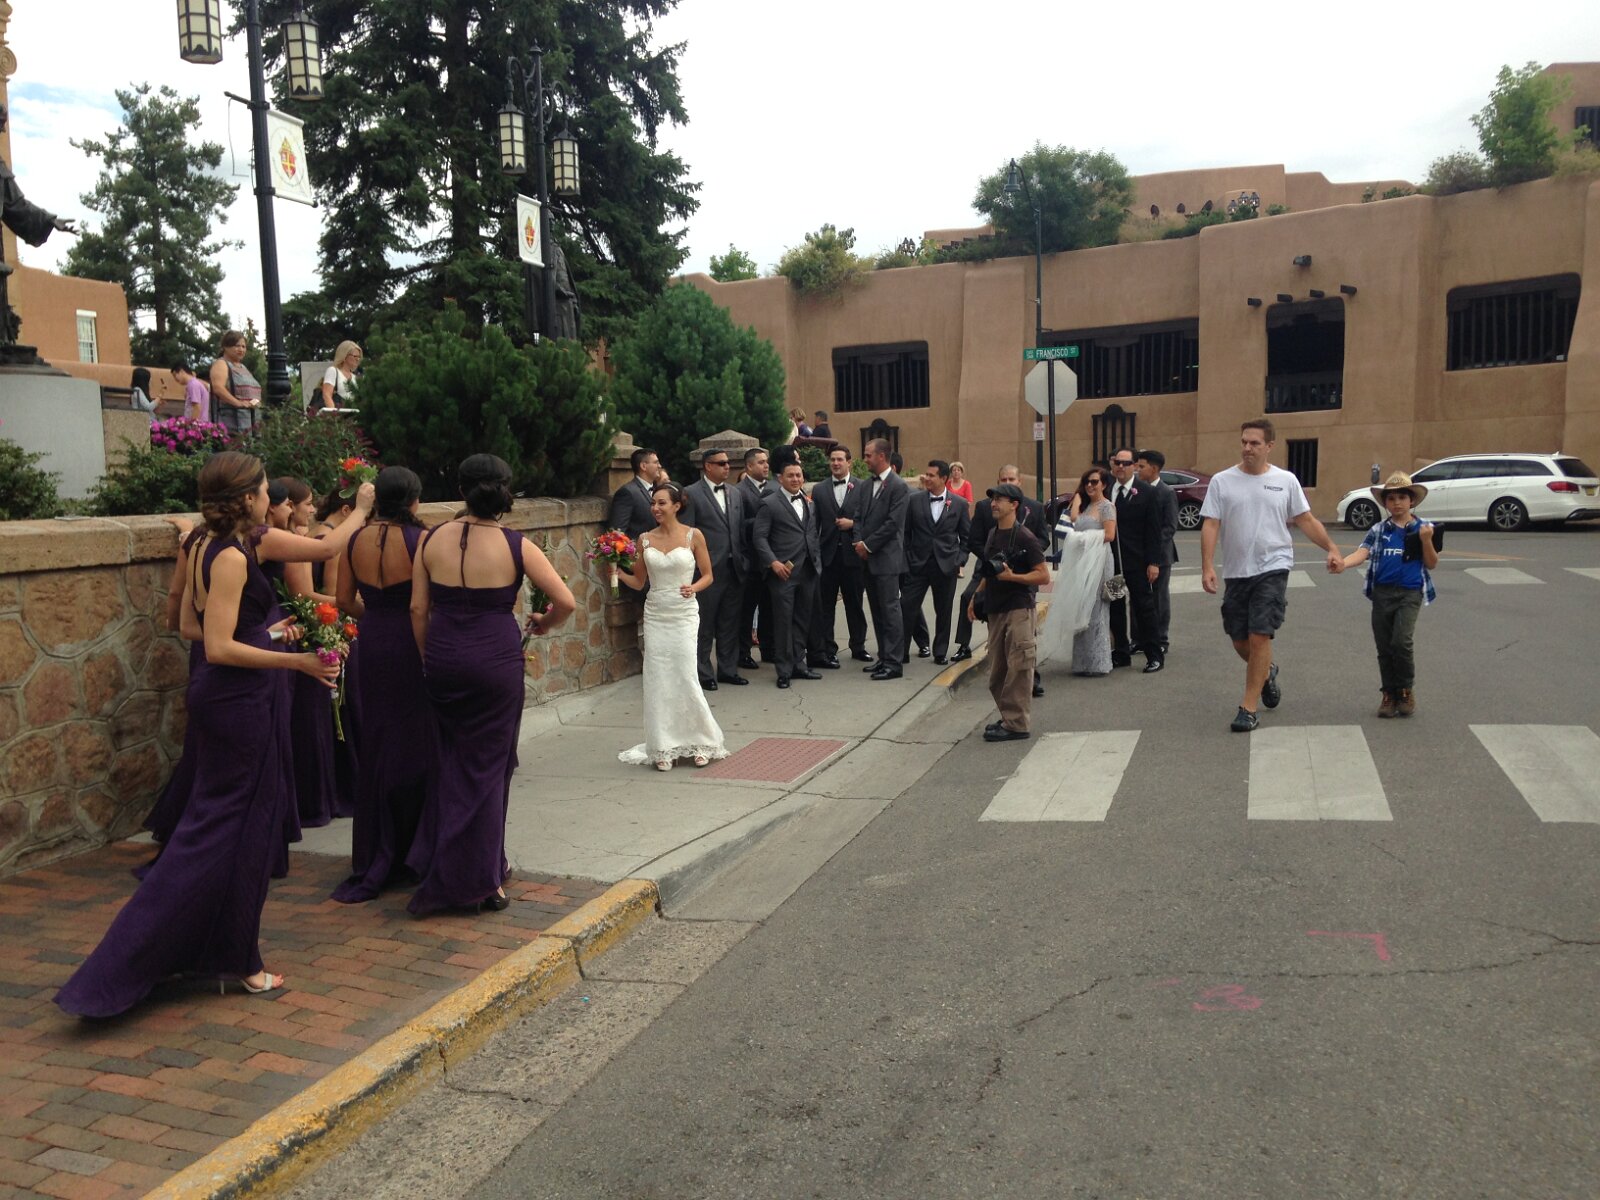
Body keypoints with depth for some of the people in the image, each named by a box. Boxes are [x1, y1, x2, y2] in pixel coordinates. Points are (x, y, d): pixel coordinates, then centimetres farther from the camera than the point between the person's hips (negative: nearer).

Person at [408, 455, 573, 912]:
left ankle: (438, 867, 27)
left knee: (451, 759, 20)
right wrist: (542, 624, 11)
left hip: (443, 659, 3)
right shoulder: (516, 546, -8)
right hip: (496, 661, -3)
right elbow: (566, 602, -10)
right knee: (486, 767, 9)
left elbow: (418, 609, 2)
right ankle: (479, 879, 19)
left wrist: (428, 659, 14)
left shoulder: (433, 540, 0)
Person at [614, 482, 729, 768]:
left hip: (684, 614, -3)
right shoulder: (645, 539, 6)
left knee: (685, 678, -5)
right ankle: (664, 748, 12)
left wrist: (694, 587, -16)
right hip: (655, 615, 3)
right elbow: (638, 581, 11)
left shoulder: (693, 535, -2)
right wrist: (618, 572, -7)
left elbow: (708, 575, 3)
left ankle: (699, 743, 13)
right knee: (658, 681, 2)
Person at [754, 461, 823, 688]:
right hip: (783, 572, -5)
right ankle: (784, 670, 6)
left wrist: (817, 558, 7)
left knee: (803, 620, 10)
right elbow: (760, 537, -7)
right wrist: (773, 562, -16)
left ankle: (798, 664, 20)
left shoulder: (809, 502, 15)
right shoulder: (770, 504, -3)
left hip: (808, 571, 6)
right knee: (783, 622, -2)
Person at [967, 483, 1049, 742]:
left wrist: (1012, 576, -21)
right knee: (997, 672, 11)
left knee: (1018, 668, -6)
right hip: (996, 609, 8)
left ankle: (1016, 723, -2)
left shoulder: (1024, 538, -10)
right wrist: (977, 596, 15)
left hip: (1018, 609, -8)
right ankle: (1007, 717, 22)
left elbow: (1043, 575, -12)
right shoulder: (993, 535, 14)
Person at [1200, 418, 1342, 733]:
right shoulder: (1222, 481, 1)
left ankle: (1249, 708, -2)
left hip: (1272, 568, -2)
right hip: (1235, 573, 2)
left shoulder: (1286, 481, 3)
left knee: (1259, 637, -9)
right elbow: (1210, 526, -4)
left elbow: (1307, 520, 9)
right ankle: (1266, 673, 42)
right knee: (1240, 641, 10)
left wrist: (1332, 548, -2)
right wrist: (1207, 567, -14)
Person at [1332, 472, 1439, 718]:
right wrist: (1343, 563, -30)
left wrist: (1426, 540, -13)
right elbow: (1362, 552, -9)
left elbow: (1431, 564, 4)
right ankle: (1389, 694, 20)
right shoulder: (1378, 530, 6)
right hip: (1382, 592, 3)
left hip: (1410, 592, -2)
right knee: (1384, 646, 6)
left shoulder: (1423, 528, 3)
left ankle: (1406, 690, 4)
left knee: (1401, 641, -17)